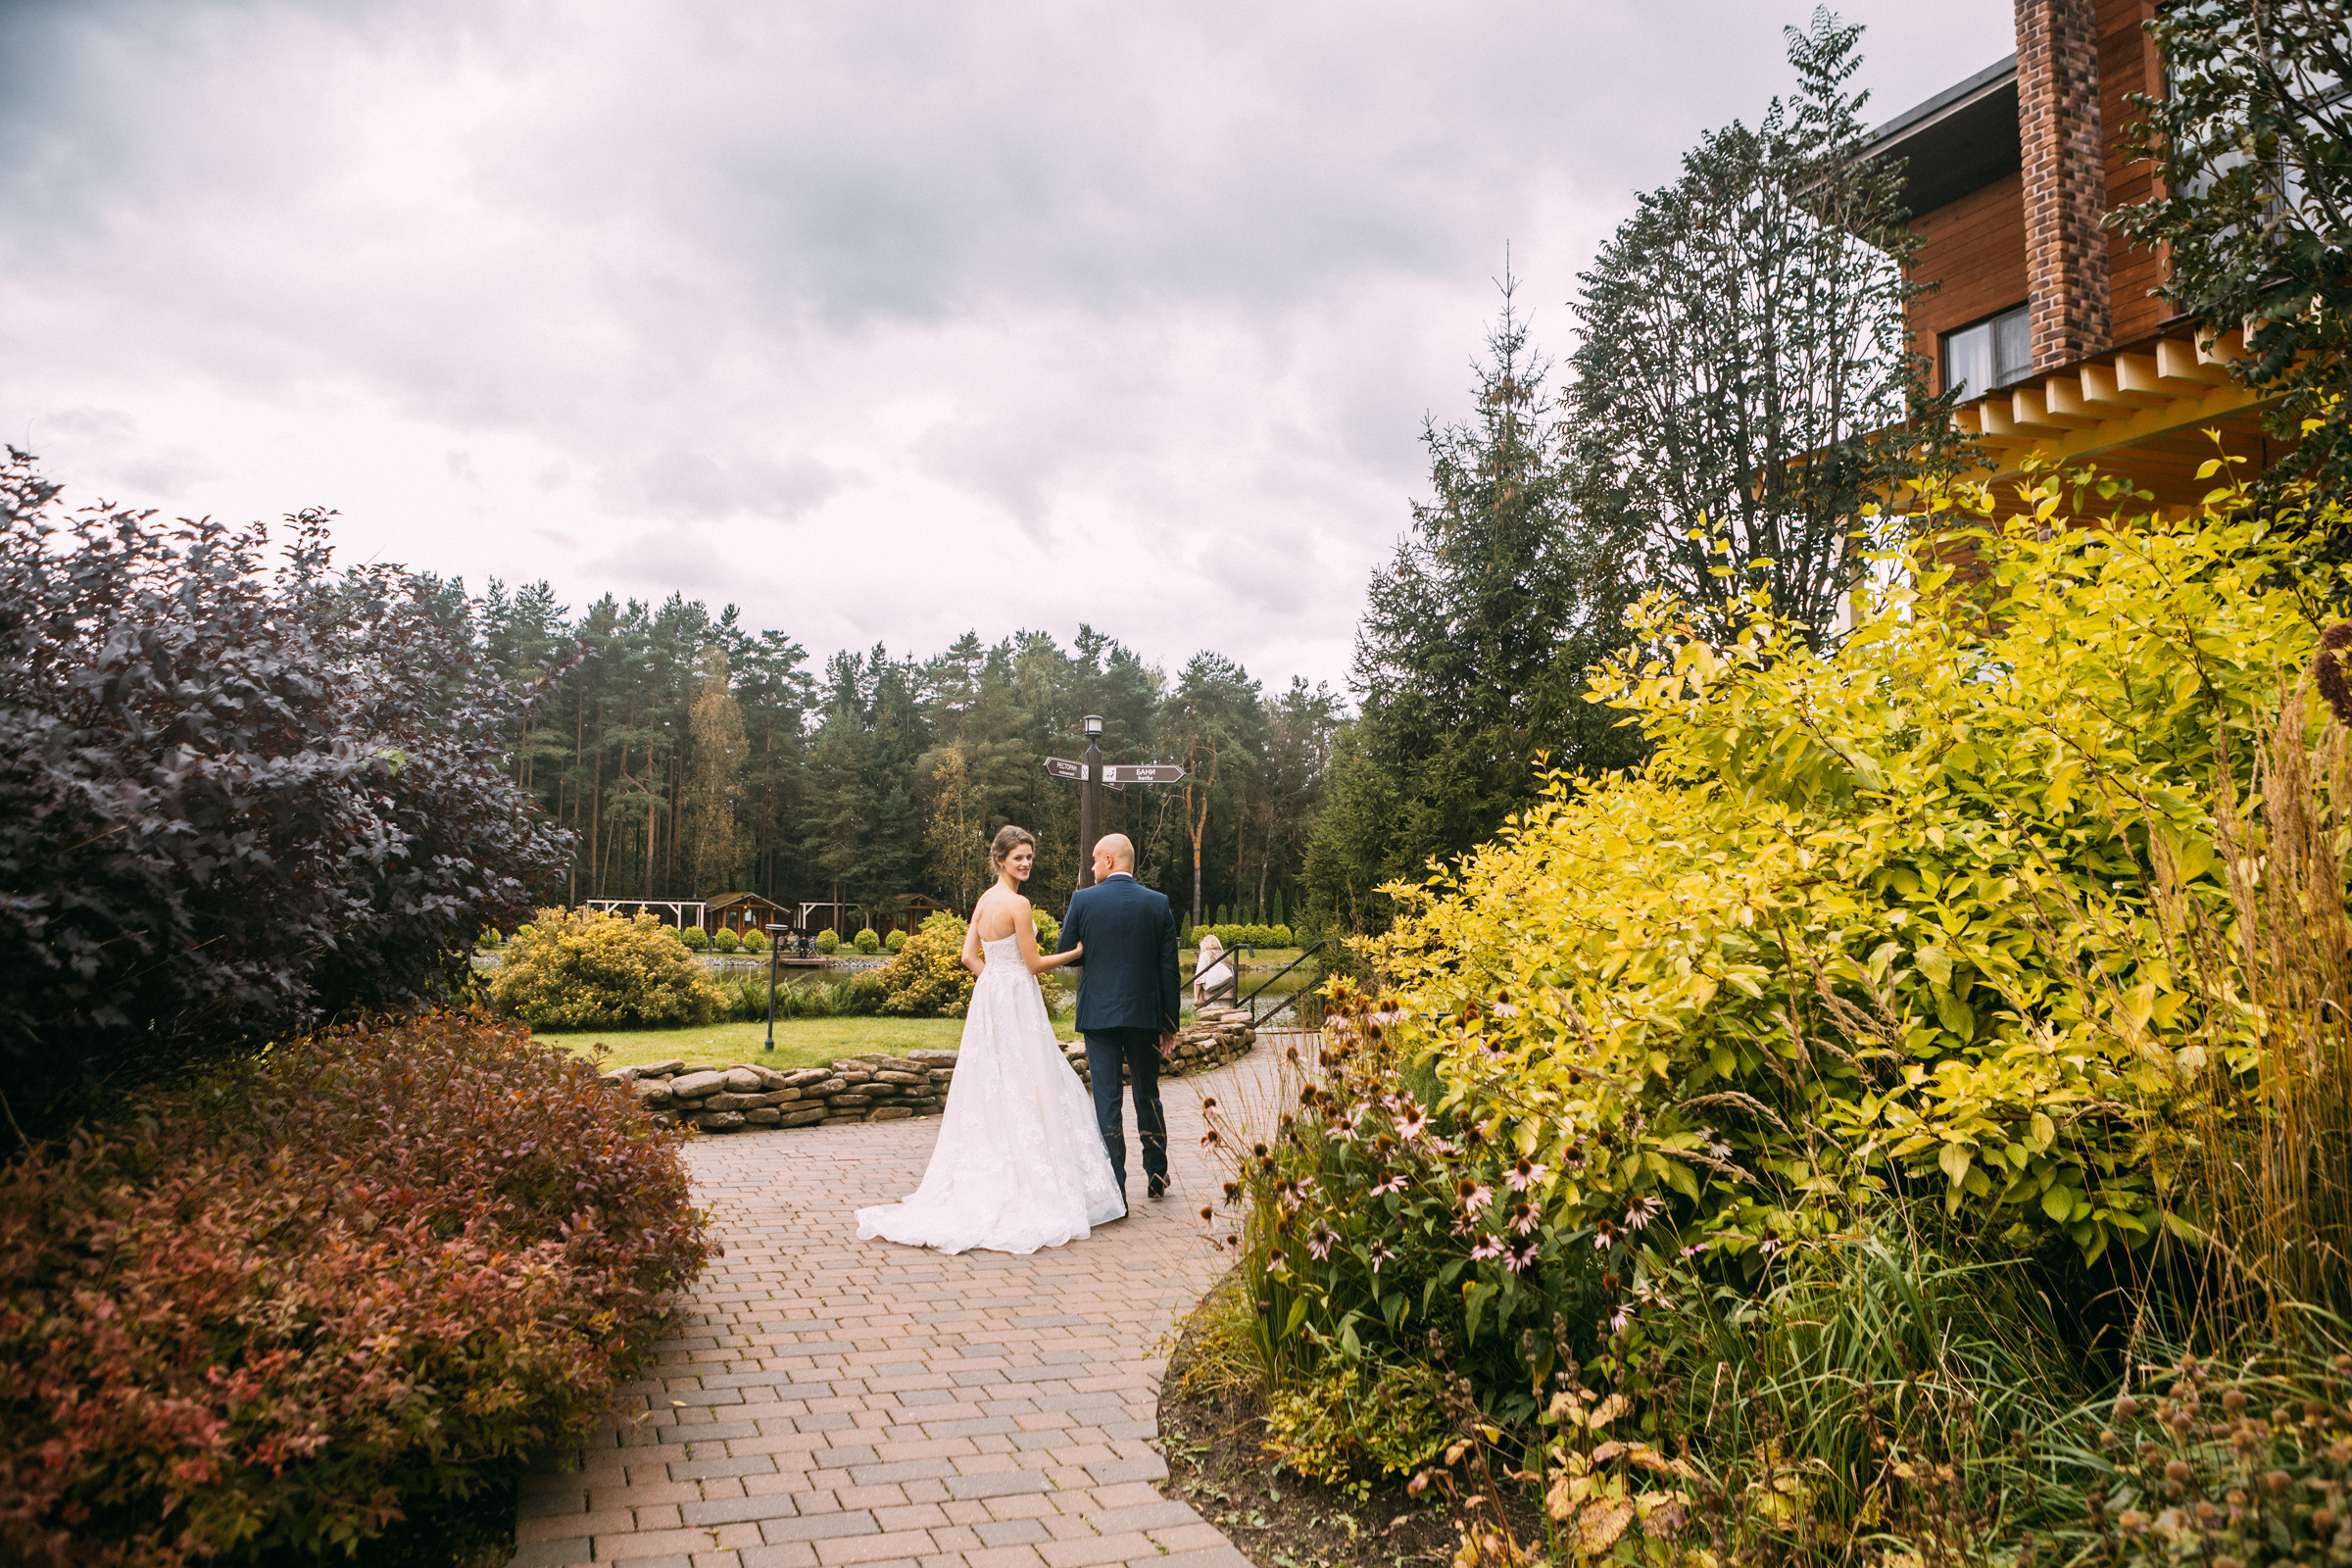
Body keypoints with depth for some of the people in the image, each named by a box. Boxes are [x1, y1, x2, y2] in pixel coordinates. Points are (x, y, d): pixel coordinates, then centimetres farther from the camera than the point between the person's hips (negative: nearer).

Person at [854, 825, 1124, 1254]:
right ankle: (1027, 1182, 1)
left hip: (987, 997, 8)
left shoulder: (984, 900, 11)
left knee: (989, 1090, 12)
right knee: (1023, 1090, -3)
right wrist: (1078, 952, -2)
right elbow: (1034, 964, -12)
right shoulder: (1017, 904, -15)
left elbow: (970, 956, 12)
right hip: (1016, 1005, -8)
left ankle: (981, 1184, 17)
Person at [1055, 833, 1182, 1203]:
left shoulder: (1083, 900, -6)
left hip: (1098, 1012, -2)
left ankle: (1114, 1188, -1)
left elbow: (1066, 953, 2)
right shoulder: (1159, 903, 0)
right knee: (1148, 1095, 17)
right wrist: (1169, 1022, 7)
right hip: (1144, 1013, 2)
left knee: (1106, 1099, 1)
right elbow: (1169, 968, 0)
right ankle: (1157, 1176, 28)